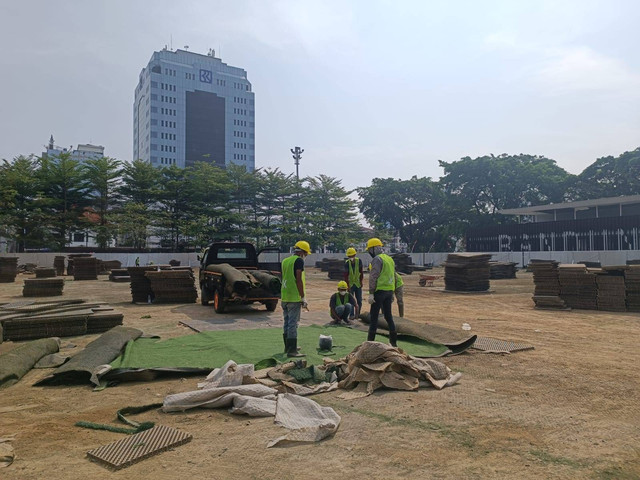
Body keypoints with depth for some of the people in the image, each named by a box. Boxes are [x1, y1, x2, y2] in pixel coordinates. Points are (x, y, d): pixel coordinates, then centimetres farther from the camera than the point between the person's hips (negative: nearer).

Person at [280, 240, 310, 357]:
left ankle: (288, 347, 29)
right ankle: (292, 350, -3)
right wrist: (303, 298, -13)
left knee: (287, 323, 17)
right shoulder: (299, 261, -10)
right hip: (294, 297, -8)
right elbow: (298, 280, -16)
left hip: (284, 297, 8)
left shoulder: (285, 261, 15)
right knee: (293, 324, -5)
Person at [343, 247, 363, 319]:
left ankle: (358, 314, 21)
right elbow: (346, 275, -11)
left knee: (359, 301, 8)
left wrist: (361, 282, 3)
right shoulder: (347, 263, -10)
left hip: (358, 284, 2)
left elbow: (361, 272, 3)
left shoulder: (359, 261, -6)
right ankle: (352, 315, 8)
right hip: (350, 284, -2)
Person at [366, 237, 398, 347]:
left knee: (374, 316, -2)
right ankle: (393, 341, 16)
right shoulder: (390, 259, 17)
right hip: (389, 290, 8)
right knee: (388, 315, 14)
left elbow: (373, 277, -18)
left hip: (380, 291, -8)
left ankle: (370, 340, 0)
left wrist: (371, 293, -20)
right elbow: (394, 277, 21)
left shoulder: (377, 259, -10)